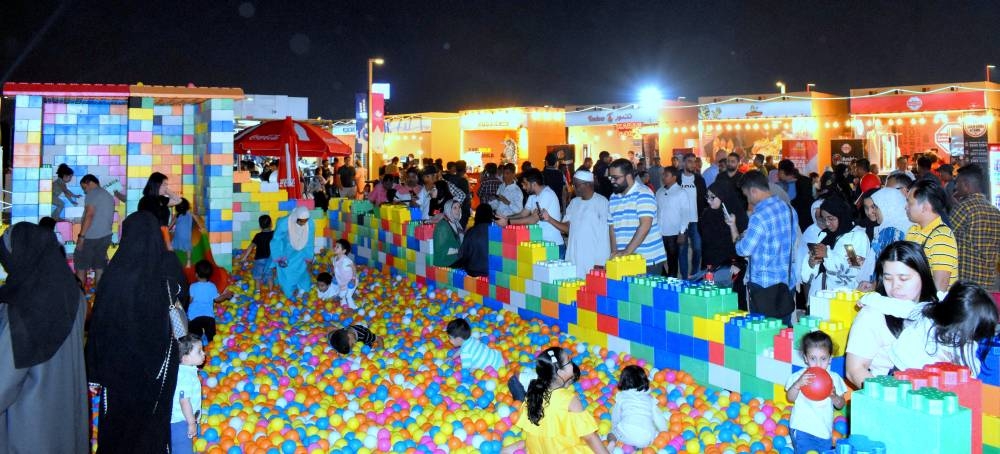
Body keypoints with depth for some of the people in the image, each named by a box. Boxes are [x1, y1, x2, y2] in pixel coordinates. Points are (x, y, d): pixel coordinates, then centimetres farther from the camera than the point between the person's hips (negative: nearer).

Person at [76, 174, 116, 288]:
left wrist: (81, 236, -19)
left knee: (81, 266, 0)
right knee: (99, 267, 7)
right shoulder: (109, 196, 18)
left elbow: (89, 215, -18)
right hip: (106, 236, 8)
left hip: (91, 237, -8)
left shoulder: (93, 194, -8)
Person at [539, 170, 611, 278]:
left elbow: (605, 234, -9)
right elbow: (567, 228, 11)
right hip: (574, 258, 6)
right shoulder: (574, 202, 13)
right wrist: (549, 219, -3)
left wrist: (600, 263, -12)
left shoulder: (601, 202, -8)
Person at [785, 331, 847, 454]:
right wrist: (798, 384, -27)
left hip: (825, 431, 3)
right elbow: (790, 398, -10)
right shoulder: (799, 376, -7)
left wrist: (834, 396, -17)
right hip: (802, 429, -3)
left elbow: (841, 405, 4)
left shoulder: (834, 378, 0)